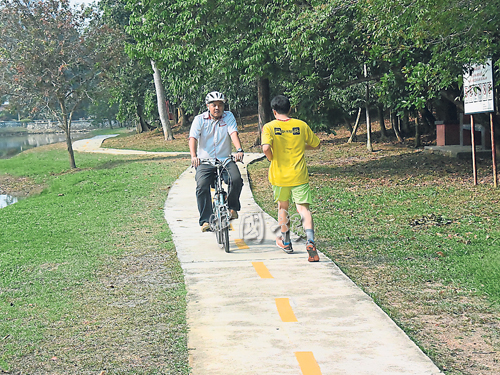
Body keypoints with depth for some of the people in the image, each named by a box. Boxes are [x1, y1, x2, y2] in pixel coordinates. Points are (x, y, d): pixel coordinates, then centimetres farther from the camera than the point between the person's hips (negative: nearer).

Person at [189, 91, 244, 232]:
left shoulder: (228, 117, 5)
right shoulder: (200, 119, 2)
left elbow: (234, 133, -10)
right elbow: (193, 138, -10)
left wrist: (239, 150, -30)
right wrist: (193, 156, -30)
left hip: (225, 160, 1)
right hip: (205, 162, -1)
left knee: (236, 180, -25)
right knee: (202, 186, -24)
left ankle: (232, 207, 2)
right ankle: (205, 220, -14)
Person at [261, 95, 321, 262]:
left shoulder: (269, 127, -6)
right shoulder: (301, 125, 1)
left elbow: (266, 148, -23)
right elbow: (316, 145, 12)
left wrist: (271, 158, -3)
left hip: (279, 175, 0)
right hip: (299, 175, 0)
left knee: (283, 207, 20)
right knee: (303, 208, -2)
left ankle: (285, 242, 32)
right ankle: (310, 241, -24)